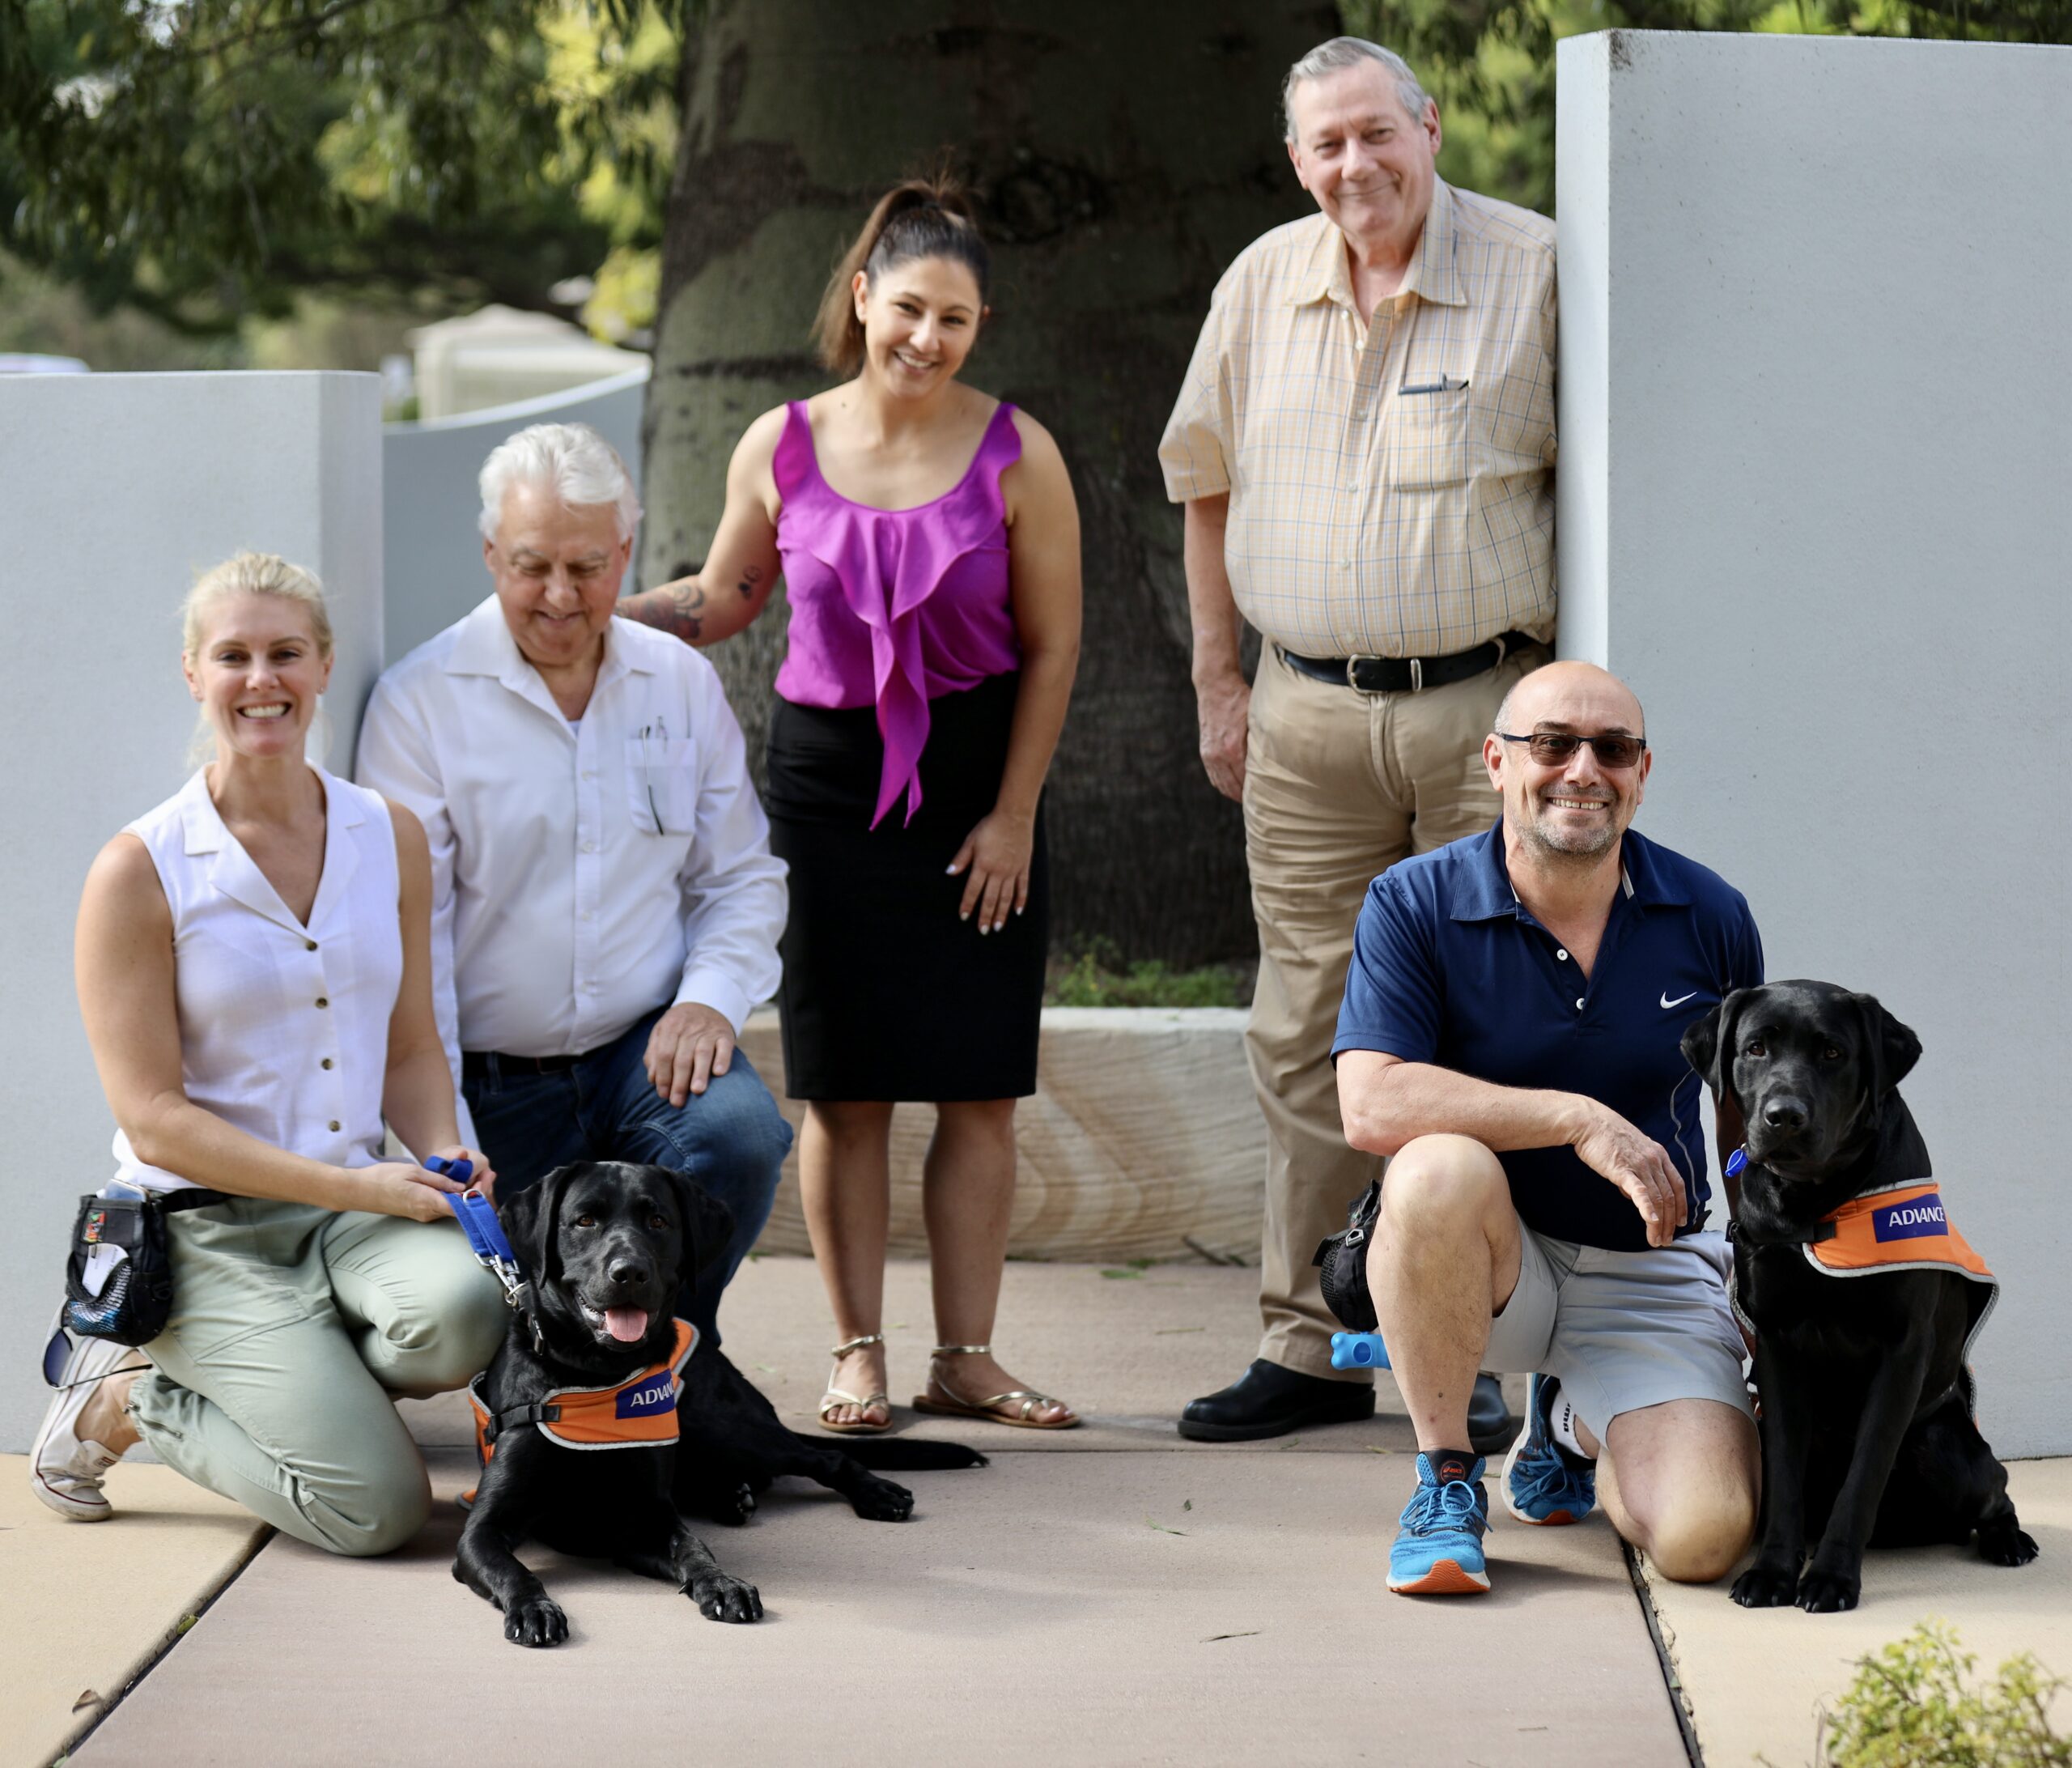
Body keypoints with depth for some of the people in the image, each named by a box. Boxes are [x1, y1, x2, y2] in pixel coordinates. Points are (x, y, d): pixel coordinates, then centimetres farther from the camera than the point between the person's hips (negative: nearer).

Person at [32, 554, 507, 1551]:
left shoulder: (390, 840, 8)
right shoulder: (141, 872, -7)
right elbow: (153, 1119, -10)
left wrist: (443, 1154, -8)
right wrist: (353, 1187, -18)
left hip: (357, 1208, 4)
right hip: (206, 1231, -4)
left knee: (462, 1308, -33)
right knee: (379, 1505, -20)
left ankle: (291, 1380, 0)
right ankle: (125, 1402, 7)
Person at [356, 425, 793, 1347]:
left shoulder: (683, 684, 8)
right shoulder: (418, 703, -4)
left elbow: (741, 875, 12)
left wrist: (710, 997, -10)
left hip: (648, 1044, 2)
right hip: (494, 1080, -2)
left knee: (739, 1136, -29)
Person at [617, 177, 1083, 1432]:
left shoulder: (1016, 456, -4)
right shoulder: (782, 452, 0)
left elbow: (1052, 647, -1)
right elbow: (725, 600, 14)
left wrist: (1011, 814, -3)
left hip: (975, 783, 0)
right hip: (828, 776, 0)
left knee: (981, 1084, 0)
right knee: (845, 1087, 1)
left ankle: (967, 1355, 7)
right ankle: (858, 1355, 8)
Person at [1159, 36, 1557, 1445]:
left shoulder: (1533, 269, -4)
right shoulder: (1261, 286, 7)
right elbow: (1211, 481, 18)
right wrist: (1217, 678, 14)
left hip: (1489, 703, -3)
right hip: (1309, 711, 3)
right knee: (1308, 1035, 6)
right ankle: (1312, 1345, 13)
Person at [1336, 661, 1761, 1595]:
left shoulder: (1709, 916, -1)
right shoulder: (1414, 905, -10)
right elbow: (1371, 1105, -24)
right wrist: (1580, 1119, -27)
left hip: (1650, 1274, 2)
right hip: (1490, 1261, -2)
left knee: (1702, 1537, -20)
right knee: (1442, 1169, -38)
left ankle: (1574, 1429, 19)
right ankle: (1446, 1478, -15)